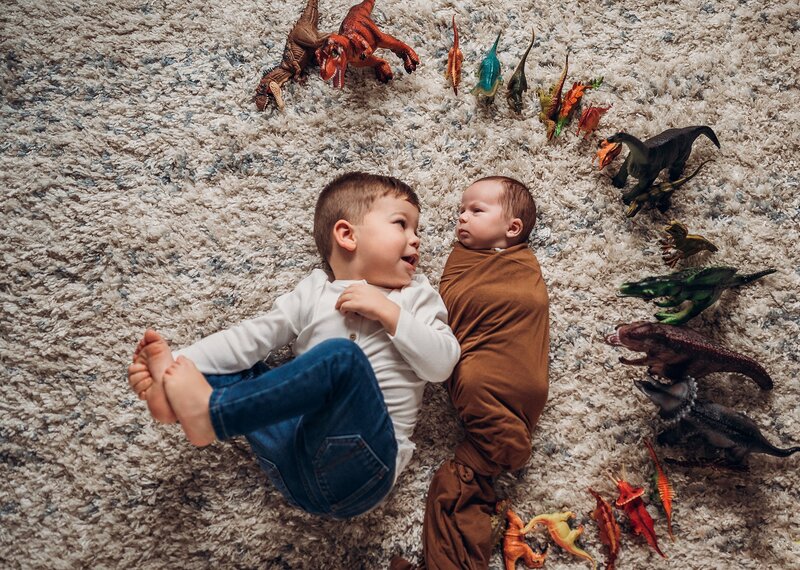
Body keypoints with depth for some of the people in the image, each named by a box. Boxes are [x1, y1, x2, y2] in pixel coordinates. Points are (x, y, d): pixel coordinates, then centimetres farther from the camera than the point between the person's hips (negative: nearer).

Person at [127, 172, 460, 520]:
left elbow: (442, 364, 1)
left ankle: (210, 411, -24)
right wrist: (179, 363, -6)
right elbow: (250, 338, 6)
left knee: (340, 355, -27)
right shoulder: (313, 294, 14)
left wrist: (389, 313, -9)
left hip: (360, 464, -3)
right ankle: (176, 397, -21)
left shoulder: (416, 295, 12)